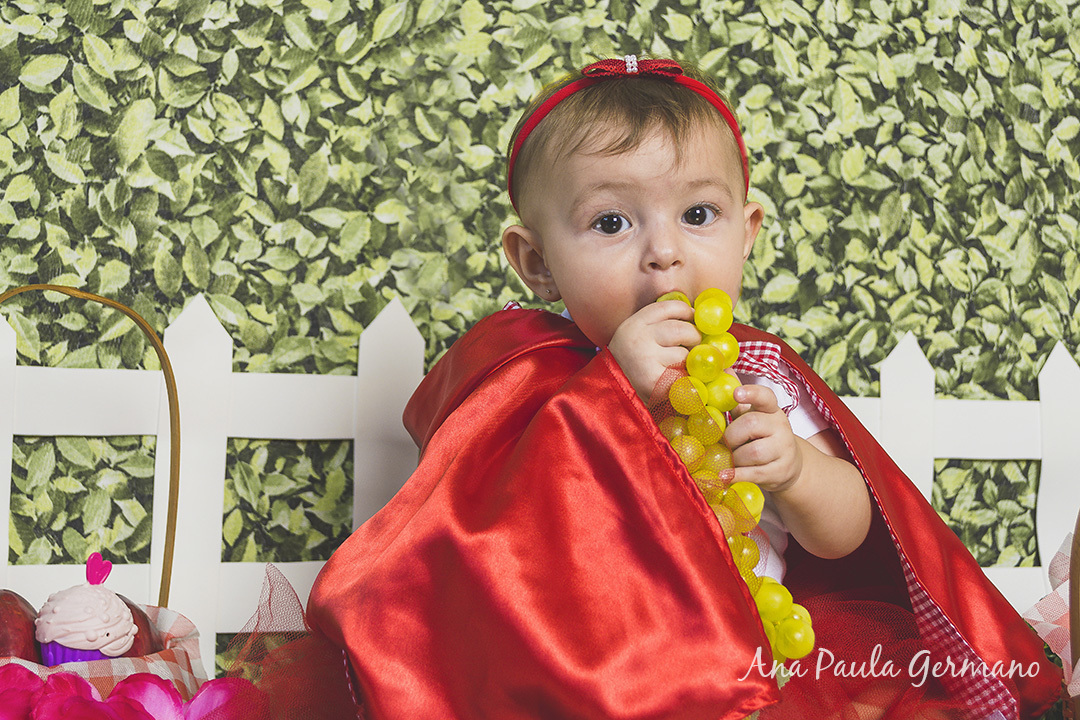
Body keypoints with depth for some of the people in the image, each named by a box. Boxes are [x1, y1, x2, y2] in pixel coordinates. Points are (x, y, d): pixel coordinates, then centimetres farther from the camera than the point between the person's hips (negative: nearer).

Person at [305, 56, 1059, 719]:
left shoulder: (759, 377, 8)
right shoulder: (524, 367, -1)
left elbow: (846, 536, 7)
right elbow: (504, 526, -16)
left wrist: (795, 471, -15)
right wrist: (610, 390, -23)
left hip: (762, 650, 4)